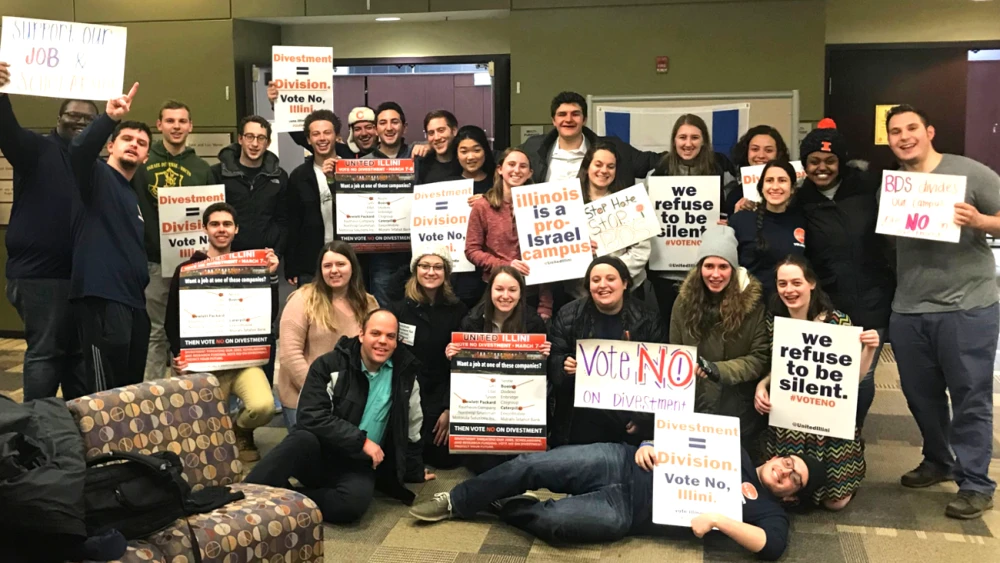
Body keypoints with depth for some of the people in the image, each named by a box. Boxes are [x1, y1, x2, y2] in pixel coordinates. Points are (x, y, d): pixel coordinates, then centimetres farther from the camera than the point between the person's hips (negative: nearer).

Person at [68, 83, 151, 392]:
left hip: (134, 300, 9)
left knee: (133, 389, 13)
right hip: (101, 296, -9)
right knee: (107, 393, -11)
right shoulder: (98, 176, -1)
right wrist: (109, 118, -39)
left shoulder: (133, 196, 23)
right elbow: (79, 149, -24)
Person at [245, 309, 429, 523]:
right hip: (318, 454, -1)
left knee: (355, 502, -34)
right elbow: (311, 417, -17)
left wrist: (415, 472, 24)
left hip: (359, 465, 2)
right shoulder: (329, 365, -6)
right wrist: (361, 441, -20)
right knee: (303, 439, -38)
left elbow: (409, 432, 16)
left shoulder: (405, 376, 3)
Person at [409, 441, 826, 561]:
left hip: (626, 512, -4)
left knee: (550, 520, -25)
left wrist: (718, 520, -27)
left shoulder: (767, 510, 3)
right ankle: (457, 502, 6)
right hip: (625, 464, 4)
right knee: (532, 465, -14)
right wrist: (651, 446, -4)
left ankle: (507, 507, 8)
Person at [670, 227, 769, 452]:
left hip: (739, 410, -2)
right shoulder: (685, 301, 1)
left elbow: (760, 359, -11)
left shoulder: (753, 302, -8)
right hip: (693, 407, 2)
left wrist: (717, 370, -24)